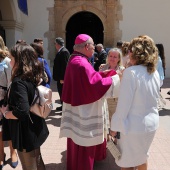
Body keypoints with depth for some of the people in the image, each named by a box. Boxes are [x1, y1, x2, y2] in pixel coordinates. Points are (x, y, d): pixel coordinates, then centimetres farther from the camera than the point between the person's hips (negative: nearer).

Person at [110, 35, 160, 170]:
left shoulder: (131, 72, -20)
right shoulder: (155, 73, 2)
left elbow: (123, 104, -19)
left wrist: (115, 126, -9)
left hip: (133, 125, -7)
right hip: (151, 123, 7)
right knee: (141, 156, 27)